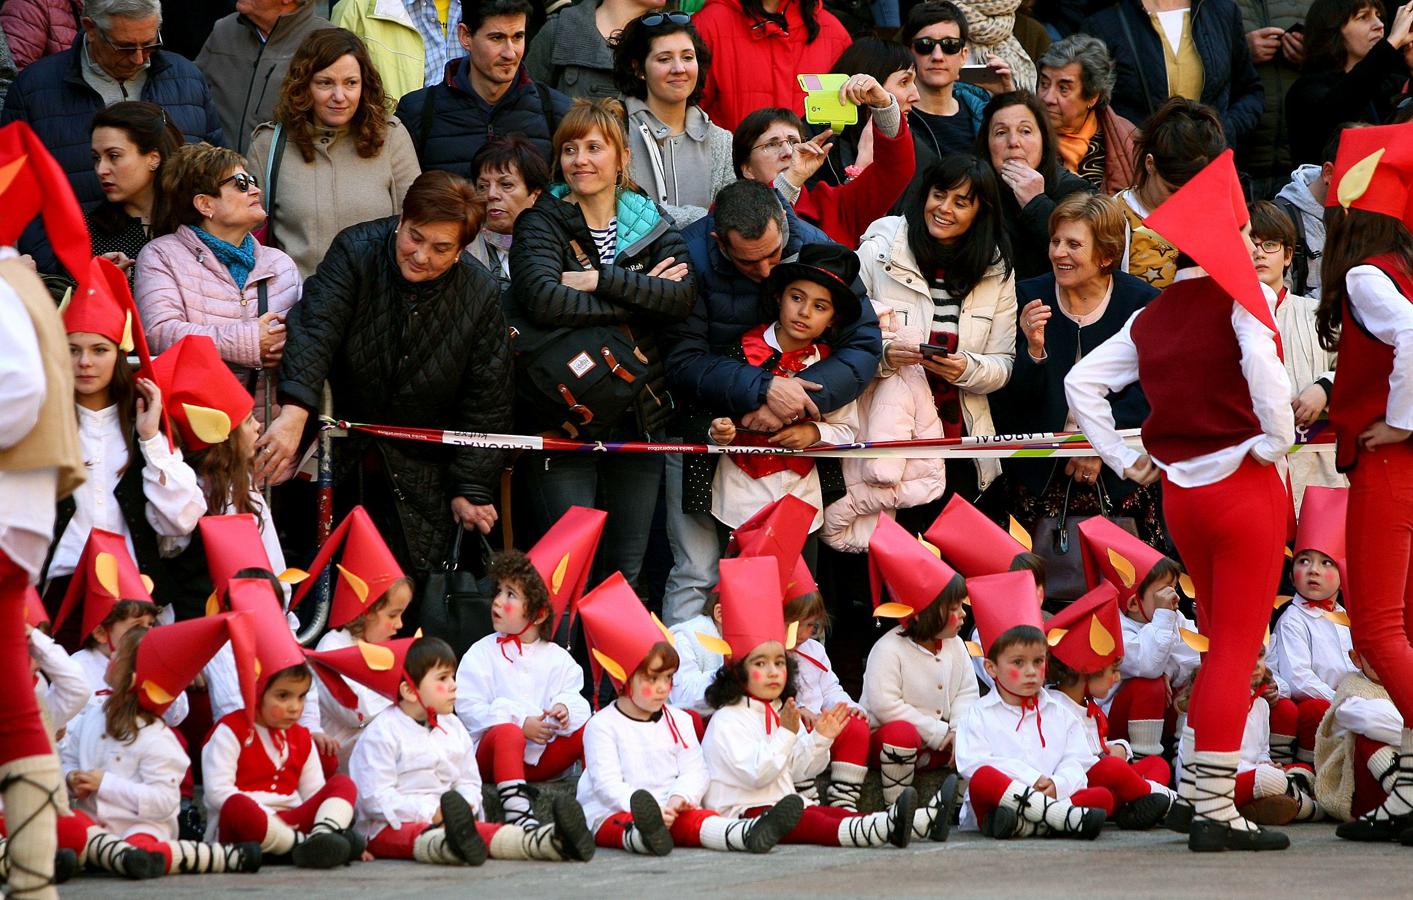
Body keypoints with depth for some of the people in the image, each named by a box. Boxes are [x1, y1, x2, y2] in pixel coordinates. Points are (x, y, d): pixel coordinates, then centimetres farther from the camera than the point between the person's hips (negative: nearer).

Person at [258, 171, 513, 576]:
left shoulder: (479, 296, -6)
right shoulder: (355, 252, -12)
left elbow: (486, 404, 1)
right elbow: (315, 330, -27)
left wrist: (472, 488, -4)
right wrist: (293, 415, -43)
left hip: (417, 479, 1)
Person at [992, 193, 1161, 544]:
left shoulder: (1143, 301, -2)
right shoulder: (1029, 297, 2)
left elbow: (1148, 392, -6)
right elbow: (1016, 400, -1)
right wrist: (1034, 350, -20)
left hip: (1120, 476, -1)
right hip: (1039, 473, 1)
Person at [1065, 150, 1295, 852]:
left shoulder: (1152, 316, 10)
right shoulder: (1242, 296, -9)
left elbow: (1081, 382, 11)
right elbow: (1265, 372, -27)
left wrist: (1125, 461, 12)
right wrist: (1278, 443, -13)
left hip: (1179, 493, 6)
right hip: (1243, 480, -6)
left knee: (1222, 644, 20)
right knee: (1236, 649, -4)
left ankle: (1197, 789, 20)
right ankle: (1216, 812, -8)